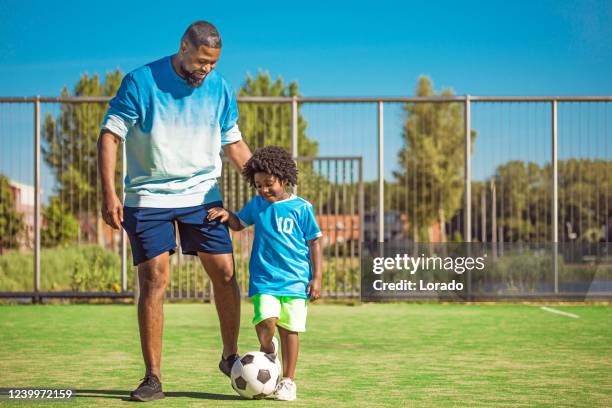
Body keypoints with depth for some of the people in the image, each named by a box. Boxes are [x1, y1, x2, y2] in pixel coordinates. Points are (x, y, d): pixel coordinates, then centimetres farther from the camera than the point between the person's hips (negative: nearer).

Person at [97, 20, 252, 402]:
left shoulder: (219, 88, 2)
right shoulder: (141, 82, -9)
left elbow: (234, 143, 14)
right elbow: (110, 136, -7)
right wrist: (110, 194, -15)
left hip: (203, 195, 3)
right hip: (149, 197, -3)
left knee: (225, 274, 0)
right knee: (154, 280, -8)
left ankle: (230, 356, 20)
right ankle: (153, 378, -1)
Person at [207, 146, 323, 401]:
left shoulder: (301, 208, -1)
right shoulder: (257, 204, 9)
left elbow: (314, 242, 3)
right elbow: (238, 223, 25)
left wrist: (316, 277, 0)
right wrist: (226, 214, 3)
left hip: (295, 281, -2)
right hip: (264, 280, 2)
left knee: (290, 329, 1)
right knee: (266, 322, -18)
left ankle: (288, 380, 14)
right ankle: (268, 350, 14)